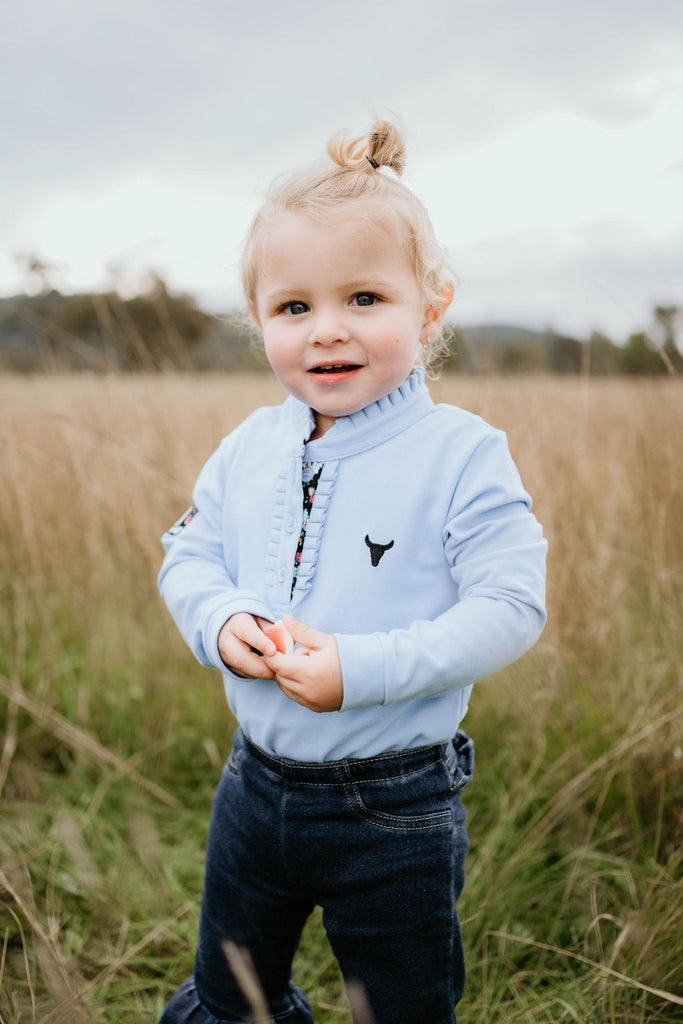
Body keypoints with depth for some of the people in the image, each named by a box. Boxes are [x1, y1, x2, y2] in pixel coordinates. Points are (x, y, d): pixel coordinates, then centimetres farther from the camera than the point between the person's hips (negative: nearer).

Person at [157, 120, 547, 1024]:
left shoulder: (461, 454, -17)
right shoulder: (249, 448, -1)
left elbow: (509, 607, -20)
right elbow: (188, 555, 7)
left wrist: (363, 668, -29)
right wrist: (221, 621, -15)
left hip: (396, 810, -4)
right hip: (257, 780, 5)